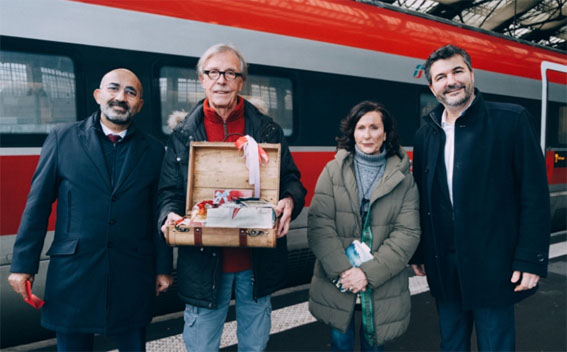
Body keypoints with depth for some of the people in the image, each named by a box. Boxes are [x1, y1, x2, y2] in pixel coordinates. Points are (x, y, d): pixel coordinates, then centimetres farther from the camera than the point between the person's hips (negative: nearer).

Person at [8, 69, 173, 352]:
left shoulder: (153, 151, 3)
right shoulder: (62, 139, 1)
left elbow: (159, 214, 5)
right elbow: (37, 206, 2)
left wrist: (163, 268, 5)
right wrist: (23, 264, 0)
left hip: (133, 277, 1)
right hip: (73, 273, 0)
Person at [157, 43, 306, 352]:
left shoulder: (268, 131, 4)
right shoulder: (183, 136, 2)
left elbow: (290, 179, 6)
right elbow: (169, 192, 4)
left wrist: (290, 200, -16)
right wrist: (169, 216, -18)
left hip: (258, 260, 1)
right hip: (204, 261, 0)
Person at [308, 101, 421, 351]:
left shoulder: (403, 178, 0)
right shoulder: (333, 171, -1)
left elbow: (408, 233, -6)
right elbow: (318, 225, -8)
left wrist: (369, 273, -14)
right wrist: (342, 270, -17)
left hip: (382, 285, 0)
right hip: (336, 282, 0)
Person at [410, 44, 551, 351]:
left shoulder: (511, 120, -6)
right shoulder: (425, 134, 6)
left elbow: (535, 195, -8)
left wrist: (531, 259, -12)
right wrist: (418, 253, 10)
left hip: (493, 267, -3)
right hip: (443, 269, 4)